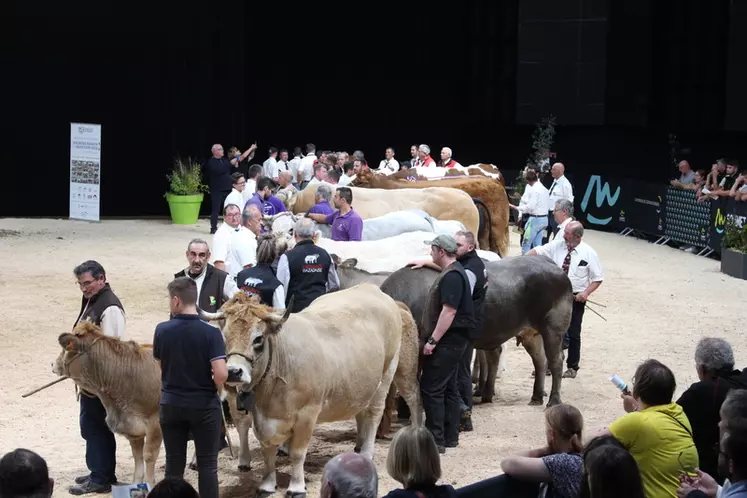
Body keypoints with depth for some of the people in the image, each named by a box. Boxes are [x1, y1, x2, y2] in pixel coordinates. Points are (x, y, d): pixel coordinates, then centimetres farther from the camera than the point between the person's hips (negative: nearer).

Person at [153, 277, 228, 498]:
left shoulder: (162, 330, -7)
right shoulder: (211, 333, -16)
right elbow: (221, 373, -22)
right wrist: (217, 387, -1)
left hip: (171, 404, 2)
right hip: (204, 405, -2)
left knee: (174, 463, 11)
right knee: (207, 464, 6)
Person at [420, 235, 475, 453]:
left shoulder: (452, 276, -18)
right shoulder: (454, 272, 15)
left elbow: (449, 311, -24)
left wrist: (433, 340, -24)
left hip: (448, 339, -11)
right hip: (452, 340, 11)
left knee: (431, 389, -10)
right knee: (448, 388, 14)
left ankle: (436, 440, -9)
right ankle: (450, 437, 20)